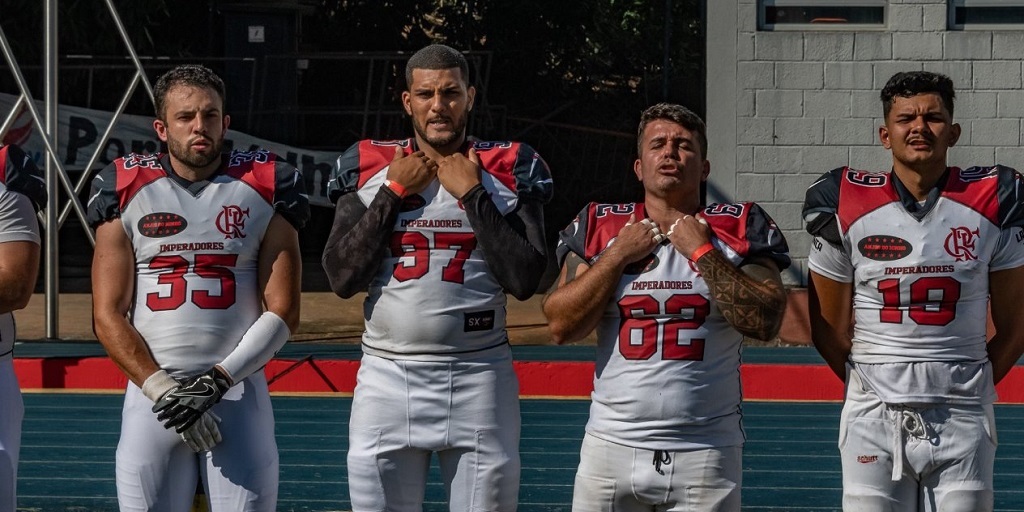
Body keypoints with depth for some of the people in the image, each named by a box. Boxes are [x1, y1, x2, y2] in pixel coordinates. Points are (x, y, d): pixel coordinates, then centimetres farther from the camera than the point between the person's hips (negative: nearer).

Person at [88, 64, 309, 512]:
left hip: (238, 389, 0)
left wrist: (216, 381, -10)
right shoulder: (126, 189, 6)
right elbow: (108, 317, 2)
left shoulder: (264, 186, 5)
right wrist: (162, 388, -11)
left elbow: (283, 312, 2)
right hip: (150, 386, 1)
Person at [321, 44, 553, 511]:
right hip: (388, 378, 1)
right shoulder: (368, 168, 6)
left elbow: (524, 280, -7)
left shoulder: (507, 170, 3)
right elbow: (342, 279, -2)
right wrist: (393, 193, -5)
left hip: (478, 378, -1)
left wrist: (473, 194, -8)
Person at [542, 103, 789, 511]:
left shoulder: (739, 229, 4)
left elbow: (764, 323, -9)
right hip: (613, 443, 1)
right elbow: (561, 326, -1)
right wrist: (618, 256, -5)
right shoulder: (599, 228, 7)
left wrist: (702, 253, -8)